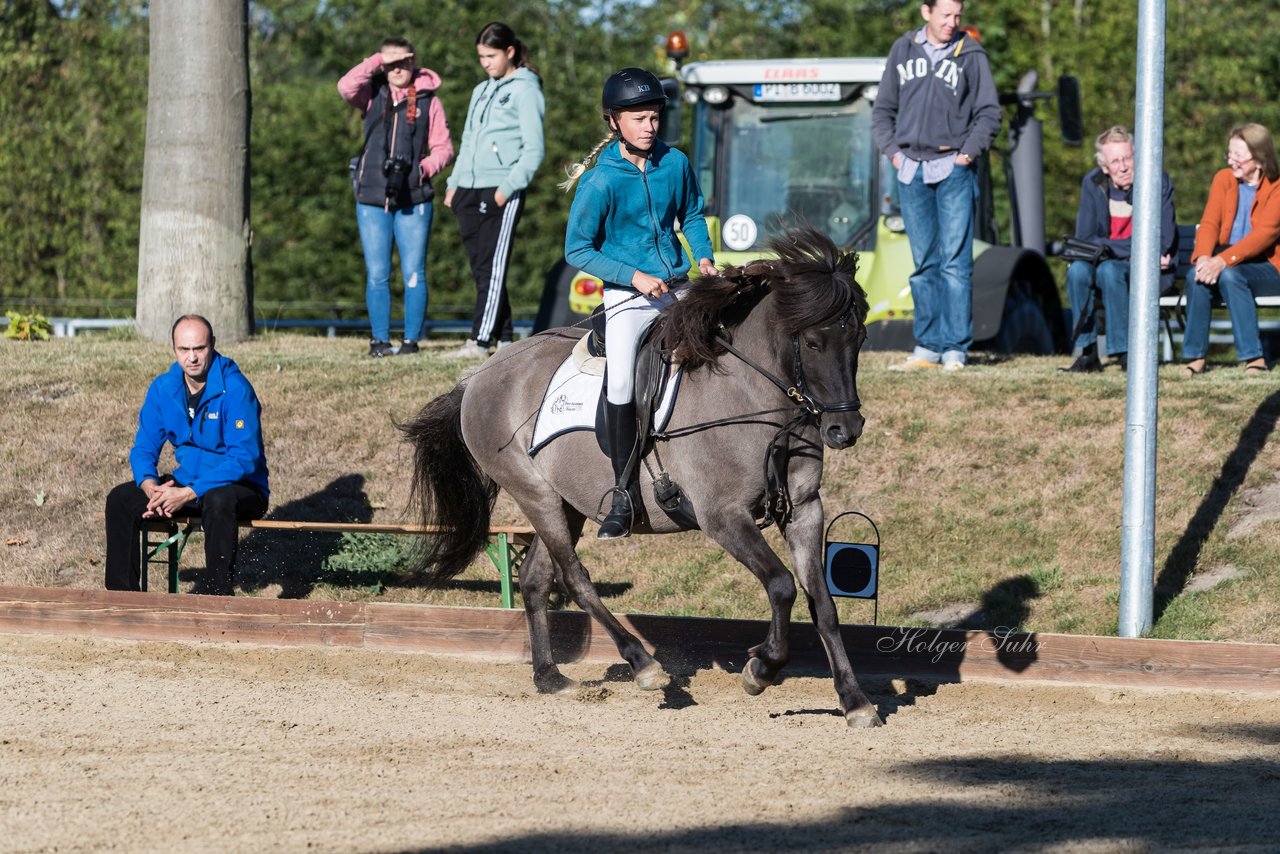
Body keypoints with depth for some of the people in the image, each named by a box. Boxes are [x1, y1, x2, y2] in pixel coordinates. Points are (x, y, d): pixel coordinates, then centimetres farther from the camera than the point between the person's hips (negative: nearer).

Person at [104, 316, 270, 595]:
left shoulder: (234, 388, -19)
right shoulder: (163, 388, 0)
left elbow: (245, 458, -23)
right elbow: (144, 448, 5)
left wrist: (189, 493, -29)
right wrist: (150, 487, -19)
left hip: (242, 488, -6)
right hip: (186, 483, 6)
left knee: (218, 501, -39)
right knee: (120, 499, -11)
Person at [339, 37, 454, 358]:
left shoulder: (428, 100, 7)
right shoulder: (373, 96, 9)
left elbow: (443, 147, 6)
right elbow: (346, 87, -12)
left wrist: (424, 167, -10)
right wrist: (376, 62, -9)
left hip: (414, 199, -1)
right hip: (373, 198, 1)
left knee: (413, 273, -2)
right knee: (377, 275, 2)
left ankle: (411, 339, 2)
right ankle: (379, 340, 6)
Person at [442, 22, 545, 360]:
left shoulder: (525, 91, -2)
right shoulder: (481, 91, 21)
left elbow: (533, 149, -8)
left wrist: (508, 187, -16)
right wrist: (454, 183, 15)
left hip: (503, 193, -8)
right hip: (469, 191, 8)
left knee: (493, 267, -10)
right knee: (480, 268, 5)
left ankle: (480, 341, -16)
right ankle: (504, 338, 8)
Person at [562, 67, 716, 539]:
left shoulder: (675, 163, 2)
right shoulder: (601, 181, -11)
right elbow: (578, 250, -8)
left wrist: (704, 256, 2)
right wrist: (634, 276, -16)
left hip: (680, 288, 5)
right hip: (628, 296, -5)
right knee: (620, 381, -20)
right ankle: (623, 496, -11)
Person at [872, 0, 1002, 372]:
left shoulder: (971, 54, 2)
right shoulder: (903, 49, 10)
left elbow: (989, 113, 4)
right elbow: (883, 109, 17)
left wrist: (969, 151, -6)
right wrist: (892, 149, 6)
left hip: (953, 170, -3)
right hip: (911, 170, 3)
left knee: (955, 261, -8)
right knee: (923, 262, 7)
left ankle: (955, 348, -7)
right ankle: (927, 347, 10)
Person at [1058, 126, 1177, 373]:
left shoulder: (1158, 181, -11)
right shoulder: (1093, 184, -1)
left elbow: (1162, 242, -16)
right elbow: (1085, 239, -6)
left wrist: (1108, 247, -17)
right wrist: (1136, 248, -18)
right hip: (1108, 261, 3)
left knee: (1108, 270, -33)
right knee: (1078, 269, -28)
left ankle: (1125, 352, -27)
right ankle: (1088, 353, -23)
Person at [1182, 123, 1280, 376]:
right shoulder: (1224, 179, 8)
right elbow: (1209, 223, -2)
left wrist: (1224, 260, -32)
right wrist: (1204, 257, -24)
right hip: (1224, 260, 4)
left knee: (1229, 275, -36)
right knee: (1196, 275, -29)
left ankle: (1253, 358, -34)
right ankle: (1195, 356, -23)